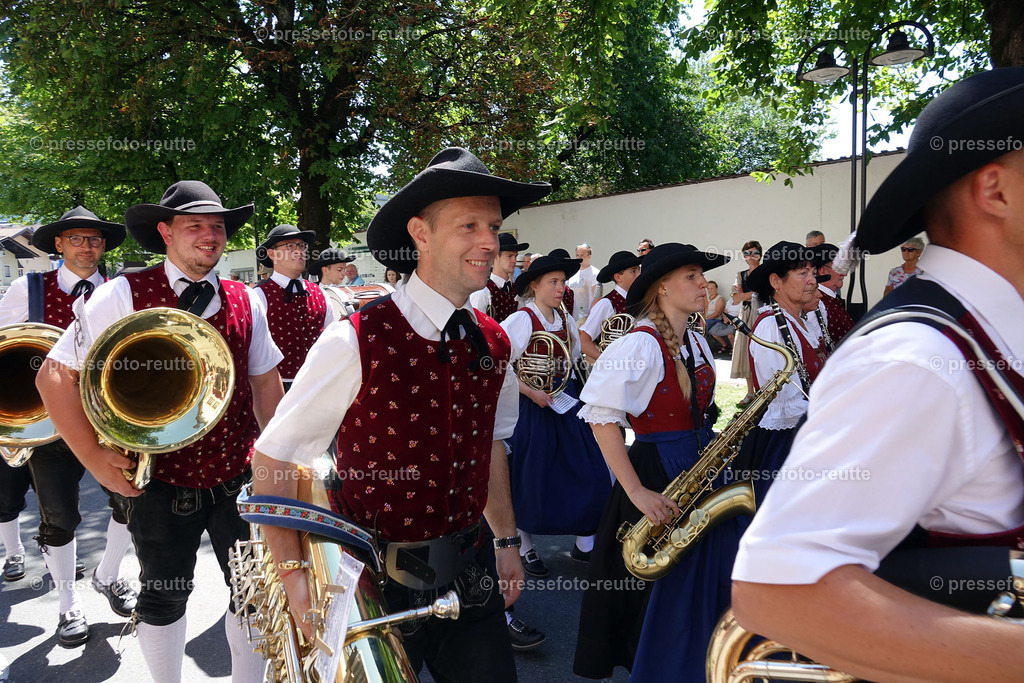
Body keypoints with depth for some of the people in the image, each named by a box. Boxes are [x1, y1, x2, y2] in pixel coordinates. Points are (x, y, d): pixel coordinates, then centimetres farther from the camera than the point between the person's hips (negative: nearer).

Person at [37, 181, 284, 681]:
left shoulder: (245, 301, 3)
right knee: (163, 598, 14)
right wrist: (95, 459, -10)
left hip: (238, 478, 3)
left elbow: (265, 381, 12)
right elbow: (54, 375, -7)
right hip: (160, 483, -3)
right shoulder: (124, 295, -10)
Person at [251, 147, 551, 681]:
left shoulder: (493, 345, -1)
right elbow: (275, 460, -14)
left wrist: (506, 541, 15)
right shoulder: (356, 343, -19)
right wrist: (295, 576, -18)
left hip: (471, 572, 5)